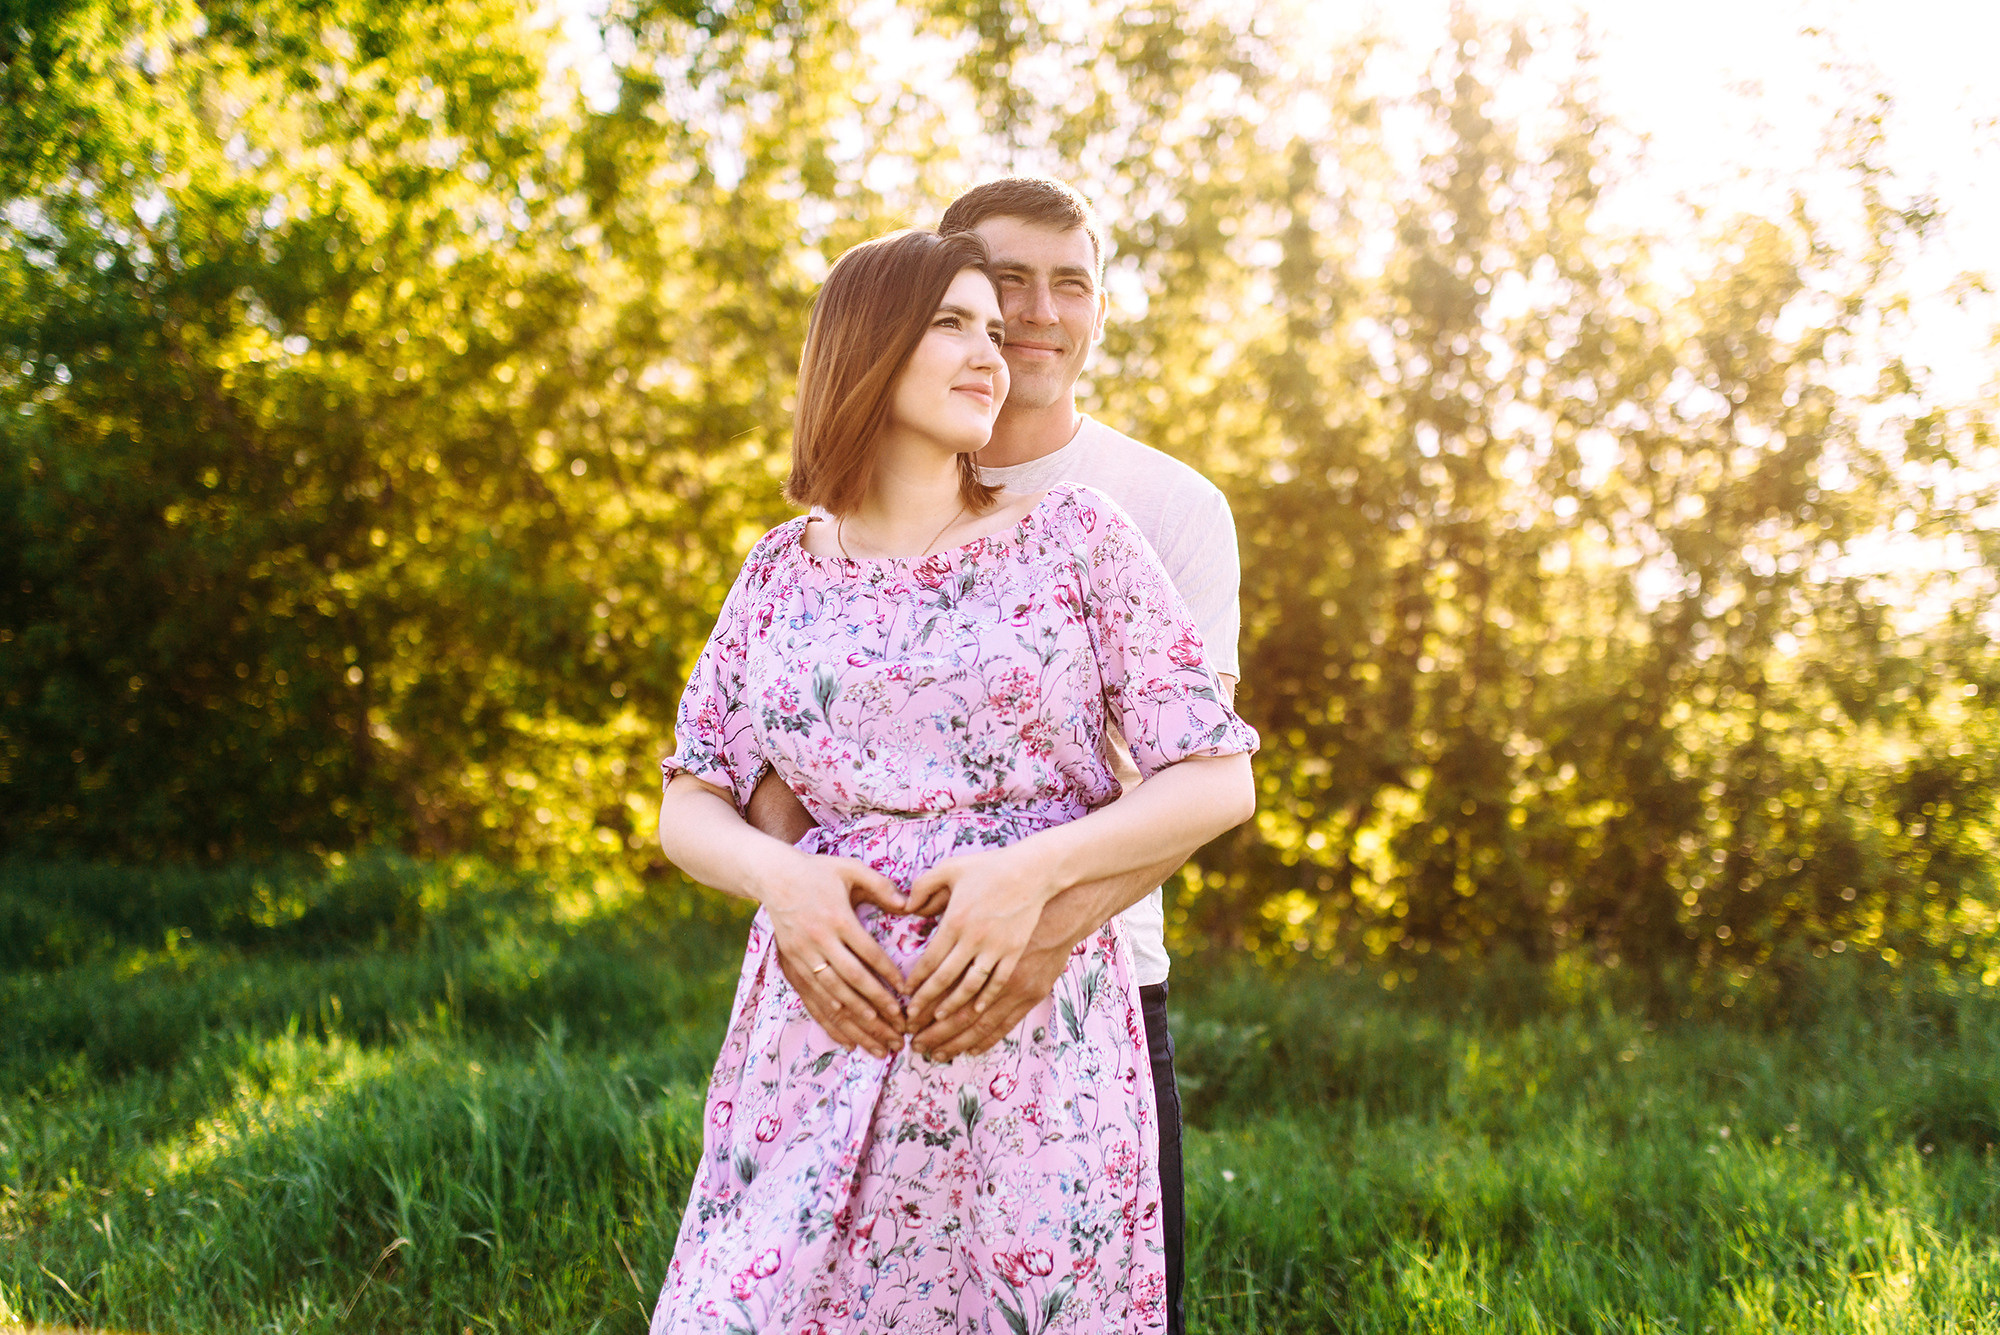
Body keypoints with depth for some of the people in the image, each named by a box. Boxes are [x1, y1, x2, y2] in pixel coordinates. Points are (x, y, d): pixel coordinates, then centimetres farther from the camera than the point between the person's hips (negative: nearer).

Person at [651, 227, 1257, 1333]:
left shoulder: (1074, 538, 4)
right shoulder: (784, 572, 10)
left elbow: (1219, 781, 0)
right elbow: (689, 805, 12)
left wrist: (1035, 871, -14)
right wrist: (780, 877, -10)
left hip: (1033, 1030, -1)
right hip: (825, 1026, 2)